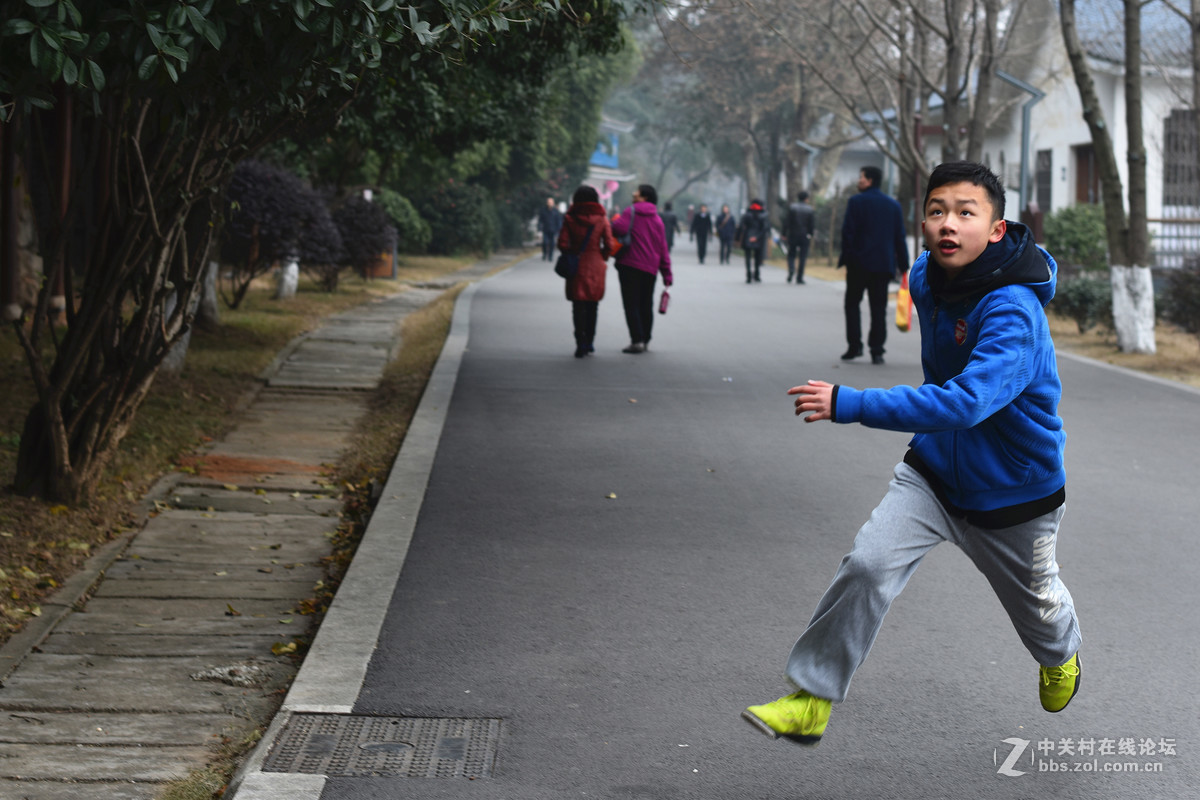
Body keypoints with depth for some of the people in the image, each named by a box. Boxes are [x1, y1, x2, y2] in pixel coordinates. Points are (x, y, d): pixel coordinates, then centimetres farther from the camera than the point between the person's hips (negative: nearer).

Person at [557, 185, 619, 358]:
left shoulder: (570, 219, -4)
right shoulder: (601, 219, -3)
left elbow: (563, 244, -8)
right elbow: (610, 245, -6)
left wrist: (572, 254, 10)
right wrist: (601, 258, 11)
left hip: (576, 266, -1)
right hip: (595, 267, 1)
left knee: (578, 306, 2)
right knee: (592, 306, 15)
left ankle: (581, 343, -8)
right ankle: (589, 342, 19)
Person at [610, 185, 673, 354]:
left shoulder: (632, 212, -3)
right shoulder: (657, 219, 14)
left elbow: (619, 228, -22)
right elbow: (663, 249, 13)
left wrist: (614, 221, 2)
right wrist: (667, 275, 14)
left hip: (630, 264, -5)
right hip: (650, 269, 5)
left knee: (631, 305, -4)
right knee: (646, 305, 15)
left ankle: (637, 341, -12)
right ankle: (645, 340, 19)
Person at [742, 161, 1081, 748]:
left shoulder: (1013, 313, -33)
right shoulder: (926, 278, -9)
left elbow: (965, 402, -46)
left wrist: (849, 405, -49)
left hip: (1013, 493, -4)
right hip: (933, 470, 4)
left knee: (1036, 604, 21)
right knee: (867, 563, -19)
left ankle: (1060, 656, 58)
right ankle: (811, 700, -10)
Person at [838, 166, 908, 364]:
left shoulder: (857, 202, -5)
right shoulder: (893, 205, 9)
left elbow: (848, 232, -10)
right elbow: (899, 237, 9)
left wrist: (845, 256, -3)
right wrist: (903, 264, 12)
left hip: (859, 262, -4)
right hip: (883, 264, 4)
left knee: (852, 304, 7)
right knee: (878, 307, 5)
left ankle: (854, 346, -1)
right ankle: (876, 350, 0)